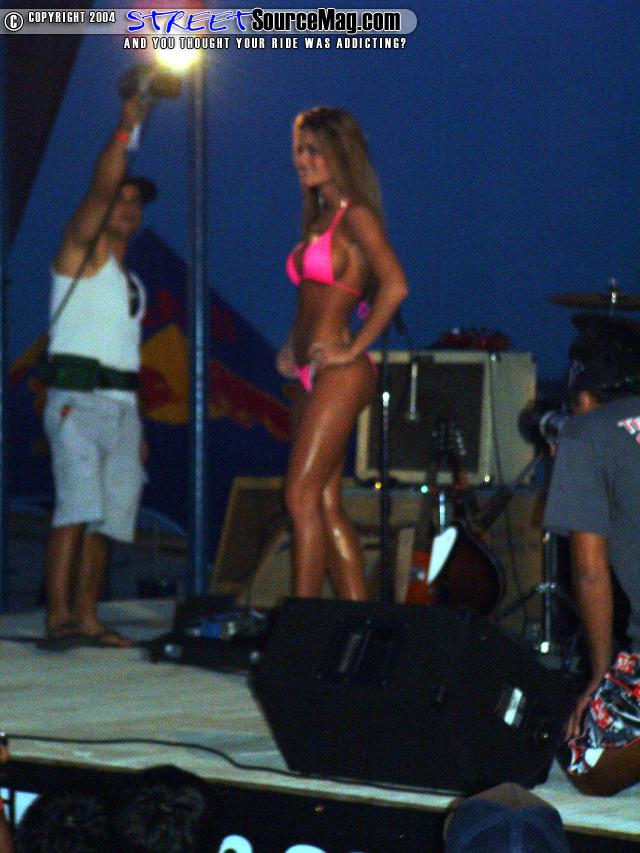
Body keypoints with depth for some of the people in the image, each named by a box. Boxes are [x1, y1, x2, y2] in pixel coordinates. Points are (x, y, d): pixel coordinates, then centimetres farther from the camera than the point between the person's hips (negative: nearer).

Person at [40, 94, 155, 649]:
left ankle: (87, 620, 2)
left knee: (105, 517, 2)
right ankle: (59, 616, -24)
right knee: (78, 504, -19)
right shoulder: (84, 252, 3)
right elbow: (100, 187, -12)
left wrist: (138, 425, 18)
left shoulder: (130, 282, 23)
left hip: (121, 404, 8)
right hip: (77, 398, -7)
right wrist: (127, 129, -16)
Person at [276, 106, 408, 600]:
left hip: (338, 375, -9)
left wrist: (353, 350, -18)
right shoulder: (320, 217, 18)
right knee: (326, 504, 7)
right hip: (312, 375, 9)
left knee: (302, 497, -12)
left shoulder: (355, 216, -9)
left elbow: (395, 286, -21)